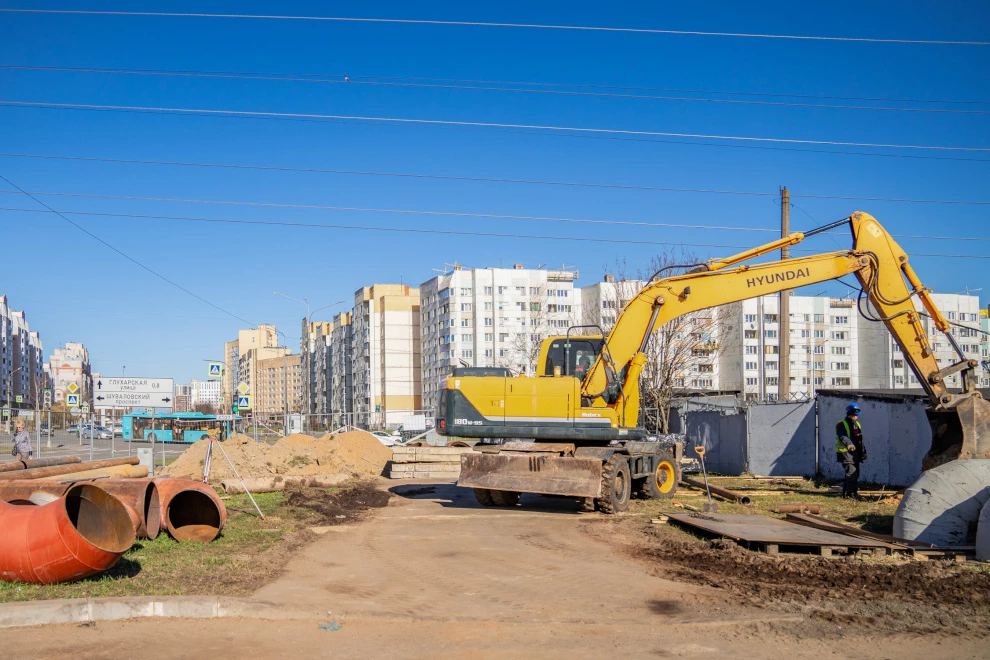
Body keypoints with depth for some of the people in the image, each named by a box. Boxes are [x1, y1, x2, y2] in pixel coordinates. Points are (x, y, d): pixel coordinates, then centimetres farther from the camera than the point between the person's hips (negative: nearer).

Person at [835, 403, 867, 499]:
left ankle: (845, 492, 18)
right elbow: (843, 436, -27)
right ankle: (851, 492, -13)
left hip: (855, 454, 8)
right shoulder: (841, 425, -8)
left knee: (855, 473, 10)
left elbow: (861, 440, 26)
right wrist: (848, 443, -45)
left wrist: (863, 451, 24)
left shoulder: (857, 425, 19)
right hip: (846, 453, -8)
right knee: (851, 472, -17)